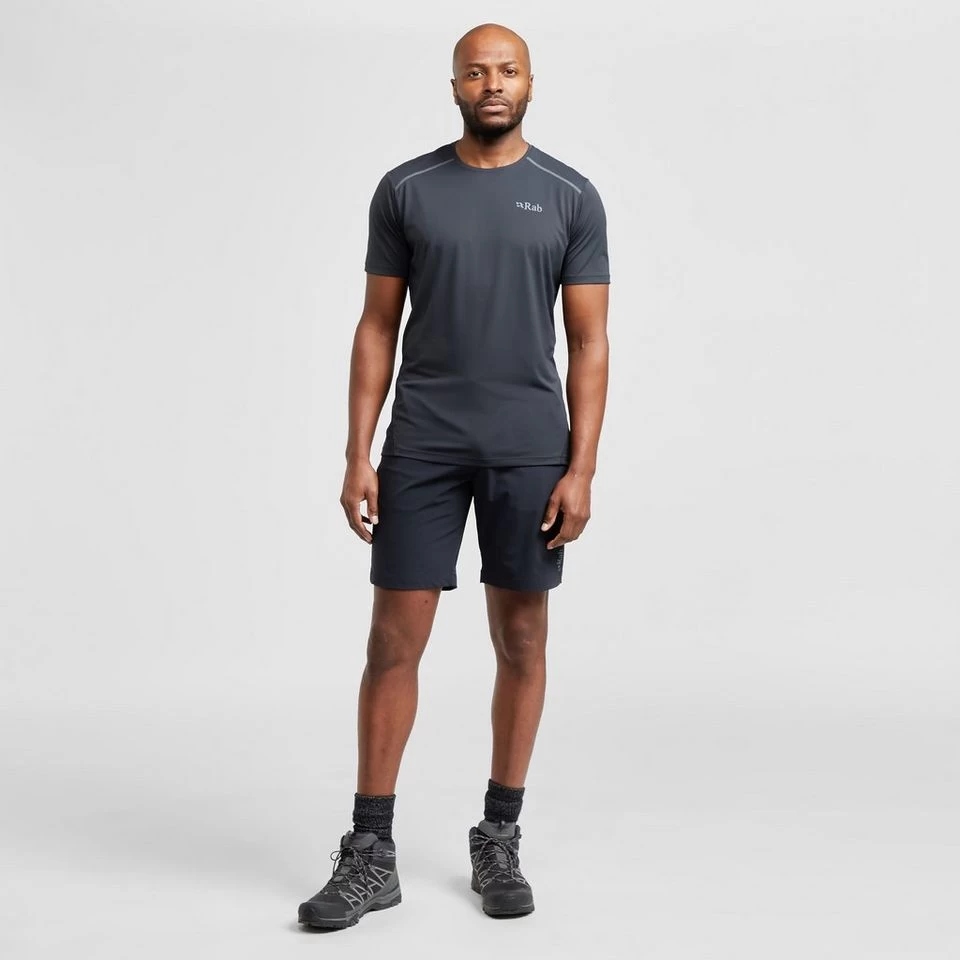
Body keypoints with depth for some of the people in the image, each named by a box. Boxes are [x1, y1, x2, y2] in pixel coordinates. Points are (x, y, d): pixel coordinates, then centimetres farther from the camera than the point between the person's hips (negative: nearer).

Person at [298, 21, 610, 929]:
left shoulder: (571, 197, 2)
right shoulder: (405, 190, 3)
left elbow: (588, 342, 0)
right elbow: (378, 328, 4)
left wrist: (580, 468, -8)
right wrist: (358, 455, -4)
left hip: (530, 448, 0)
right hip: (422, 444, 0)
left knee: (520, 639, 7)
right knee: (394, 641, -2)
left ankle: (498, 840, 21)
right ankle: (370, 853, 7)